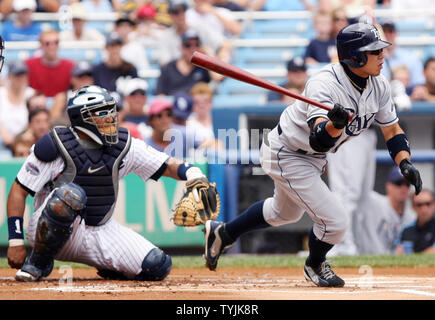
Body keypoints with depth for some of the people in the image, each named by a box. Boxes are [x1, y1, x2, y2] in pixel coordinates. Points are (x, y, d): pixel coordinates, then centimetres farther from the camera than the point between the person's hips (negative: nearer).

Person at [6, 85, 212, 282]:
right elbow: (18, 191, -10)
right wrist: (16, 242, -16)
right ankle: (38, 263, -17)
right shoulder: (55, 147, -12)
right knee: (71, 194, -38)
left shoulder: (124, 146, 1)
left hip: (102, 231, 5)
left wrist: (194, 174, -20)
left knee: (157, 267, -13)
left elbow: (167, 166, 3)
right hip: (50, 230, -5)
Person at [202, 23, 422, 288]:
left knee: (285, 213, 29)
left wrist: (406, 163, -14)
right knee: (335, 221, -11)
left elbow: (393, 130, 1)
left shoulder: (379, 86, -11)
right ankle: (315, 266, 21)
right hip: (286, 155, -9)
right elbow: (319, 140, -46)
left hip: (315, 157, 9)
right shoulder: (324, 85, -35)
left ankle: (223, 233, 48)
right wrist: (335, 124, -67)